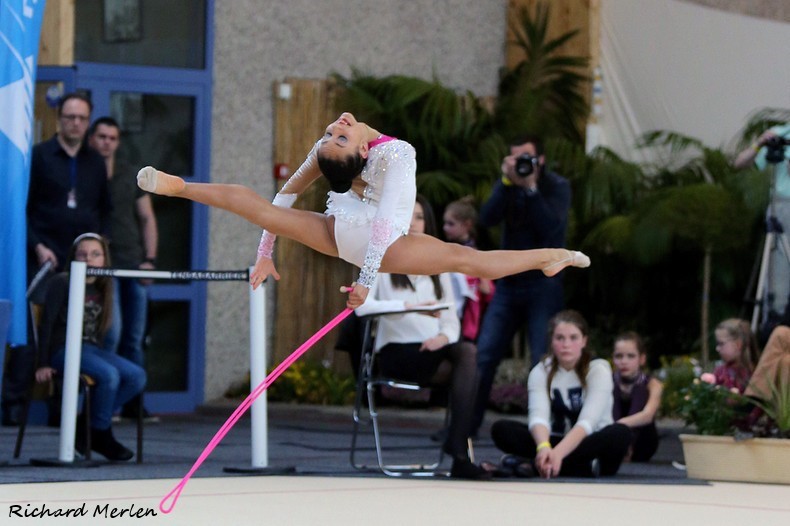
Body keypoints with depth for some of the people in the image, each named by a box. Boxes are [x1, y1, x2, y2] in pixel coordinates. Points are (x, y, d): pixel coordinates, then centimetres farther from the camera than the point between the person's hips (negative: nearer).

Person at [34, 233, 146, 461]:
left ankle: (90, 425, -9)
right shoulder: (62, 283, -3)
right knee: (108, 375, -32)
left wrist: (100, 354, 5)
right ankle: (101, 435, -13)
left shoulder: (101, 288, 15)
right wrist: (43, 364, -13)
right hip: (64, 349, -7)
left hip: (92, 349, 7)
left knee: (137, 376, -16)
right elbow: (47, 322, -7)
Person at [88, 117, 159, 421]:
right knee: (111, 331, -15)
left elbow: (147, 219, 17)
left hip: (134, 266, 5)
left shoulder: (131, 177, 15)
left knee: (134, 337, 5)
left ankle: (133, 403, 9)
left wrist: (149, 259, 5)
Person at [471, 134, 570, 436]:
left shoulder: (558, 187, -3)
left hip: (543, 284, -4)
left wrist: (531, 187, -20)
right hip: (509, 283, 4)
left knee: (543, 360, -9)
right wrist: (507, 182, -18)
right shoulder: (508, 183, 7)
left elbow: (551, 229, -19)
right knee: (484, 356, 0)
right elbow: (488, 219, -9)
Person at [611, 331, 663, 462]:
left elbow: (648, 415, -29)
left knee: (639, 391, -20)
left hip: (640, 443, -1)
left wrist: (622, 423, -49)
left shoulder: (652, 384, -9)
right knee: (613, 391, -18)